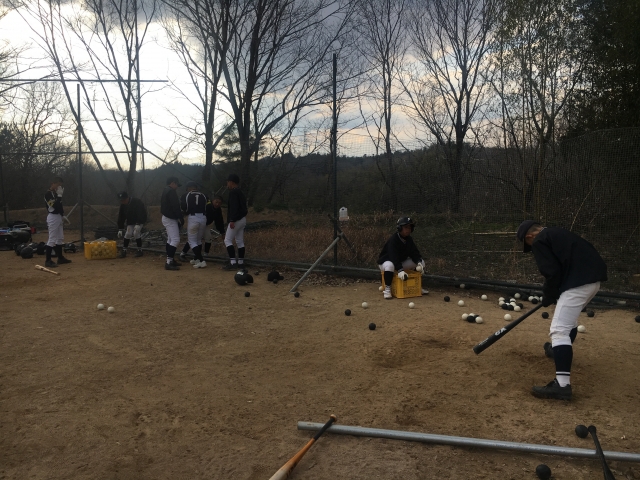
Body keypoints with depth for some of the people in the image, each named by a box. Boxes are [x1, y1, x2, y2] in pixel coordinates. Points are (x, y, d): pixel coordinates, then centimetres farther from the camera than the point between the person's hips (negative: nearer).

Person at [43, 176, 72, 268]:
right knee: (52, 239, -11)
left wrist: (62, 215, 14)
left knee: (60, 238, 15)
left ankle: (60, 258, 25)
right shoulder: (48, 194, -15)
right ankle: (48, 261, -9)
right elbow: (55, 206, -25)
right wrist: (59, 195, -21)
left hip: (59, 217, 10)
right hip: (53, 217, -10)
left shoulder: (55, 193, 13)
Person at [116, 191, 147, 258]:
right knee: (128, 234, -7)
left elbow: (141, 213, -31)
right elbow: (121, 217, -3)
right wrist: (120, 229, -5)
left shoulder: (137, 202, -27)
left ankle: (140, 250, -6)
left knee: (136, 233, -18)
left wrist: (138, 224, -38)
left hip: (140, 220, -5)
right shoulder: (123, 205, -8)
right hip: (130, 221, 5)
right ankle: (124, 250, 2)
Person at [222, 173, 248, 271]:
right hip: (242, 219, 10)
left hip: (236, 220, -10)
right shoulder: (240, 192, 17)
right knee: (240, 241, 11)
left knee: (228, 240, -6)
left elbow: (234, 207, -22)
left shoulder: (233, 192, -13)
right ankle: (241, 262, 13)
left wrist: (232, 220, -26)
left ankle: (232, 263, -11)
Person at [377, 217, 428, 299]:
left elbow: (414, 253, -4)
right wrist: (400, 270, -48)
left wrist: (419, 263, -25)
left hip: (401, 262, 7)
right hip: (386, 261, -7)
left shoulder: (409, 240, -2)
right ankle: (387, 289, -27)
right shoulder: (393, 240, -25)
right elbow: (393, 257, -36)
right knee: (389, 265, -43)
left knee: (421, 262, -1)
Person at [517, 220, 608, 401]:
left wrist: (548, 296, 5)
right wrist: (552, 293, 23)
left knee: (559, 330, -13)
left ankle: (562, 384, -22)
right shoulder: (557, 233, 26)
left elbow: (552, 273, -12)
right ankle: (561, 351, 55)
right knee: (569, 318, 33)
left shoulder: (539, 241, -2)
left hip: (579, 282, -10)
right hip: (593, 278, 10)